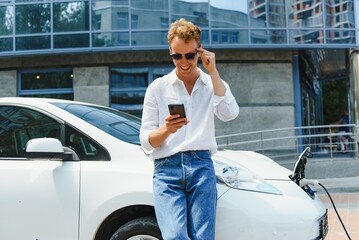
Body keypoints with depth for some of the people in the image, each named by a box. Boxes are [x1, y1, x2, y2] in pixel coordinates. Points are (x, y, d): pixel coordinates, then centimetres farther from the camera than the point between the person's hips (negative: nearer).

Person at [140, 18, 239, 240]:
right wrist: (166, 130, -15)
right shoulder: (158, 87, 10)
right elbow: (146, 140, 6)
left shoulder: (212, 84, 14)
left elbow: (230, 114, -8)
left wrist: (213, 72, -6)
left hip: (202, 166, 1)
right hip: (167, 168, -1)